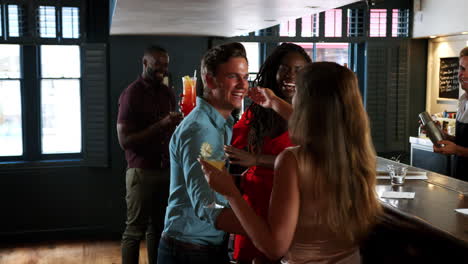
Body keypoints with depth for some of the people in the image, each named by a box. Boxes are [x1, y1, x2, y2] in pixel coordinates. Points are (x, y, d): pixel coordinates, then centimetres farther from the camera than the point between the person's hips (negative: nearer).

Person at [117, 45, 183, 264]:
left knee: (158, 228, 7)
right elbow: (124, 140, -13)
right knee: (135, 230, 1)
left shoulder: (168, 93, 11)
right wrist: (160, 125, -20)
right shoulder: (131, 94, -7)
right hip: (141, 172, -5)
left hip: (166, 170, 5)